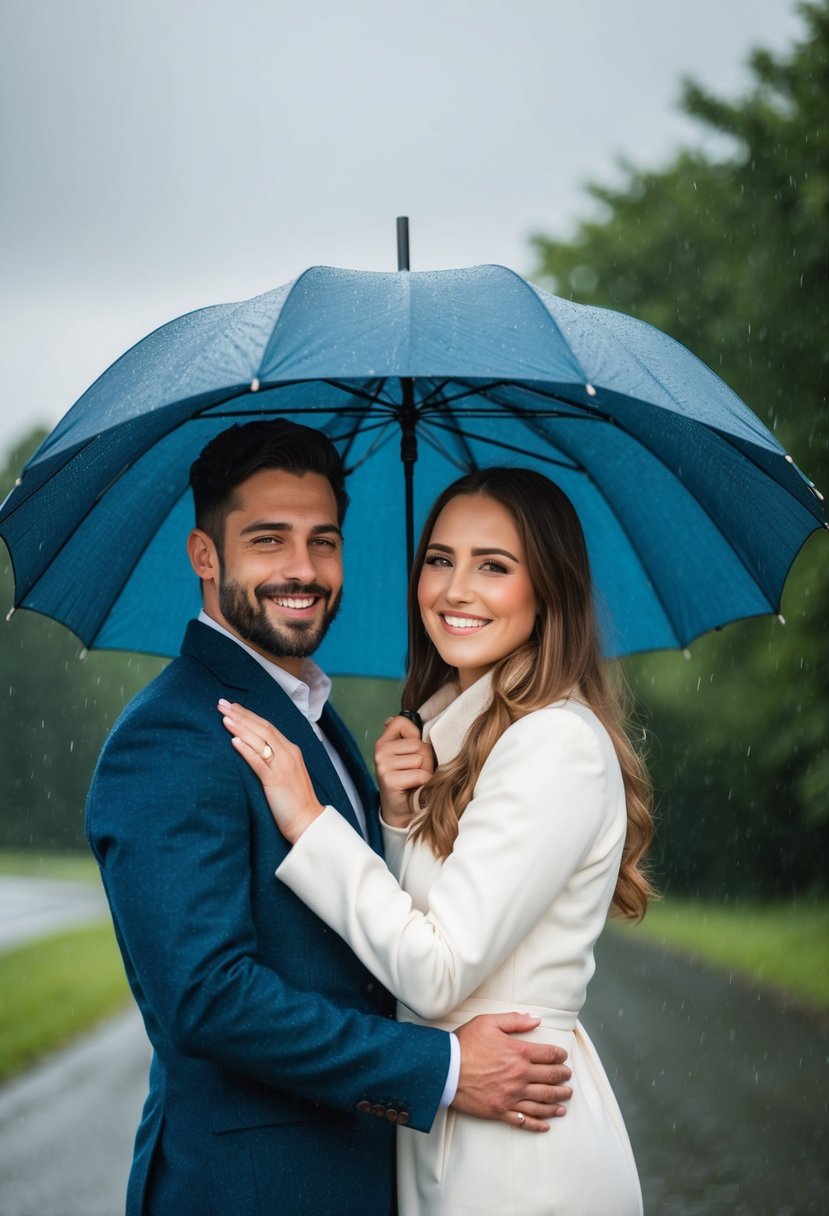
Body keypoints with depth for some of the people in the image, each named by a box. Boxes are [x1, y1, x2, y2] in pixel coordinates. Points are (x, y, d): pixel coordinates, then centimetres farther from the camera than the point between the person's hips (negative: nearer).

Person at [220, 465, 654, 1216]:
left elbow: (440, 971, -21)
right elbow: (408, 923, 11)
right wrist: (399, 812, -5)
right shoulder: (454, 728, 11)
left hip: (520, 1151, -8)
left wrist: (306, 818, -18)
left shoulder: (558, 745, -18)